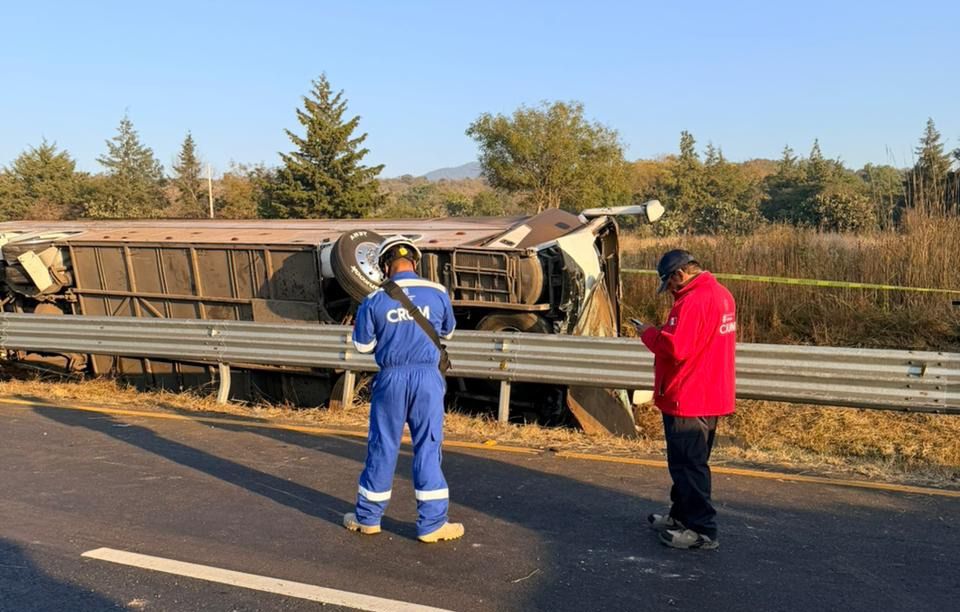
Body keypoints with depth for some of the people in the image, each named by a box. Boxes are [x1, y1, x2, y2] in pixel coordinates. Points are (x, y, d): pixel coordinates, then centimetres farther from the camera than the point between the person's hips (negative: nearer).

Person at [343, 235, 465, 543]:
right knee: (428, 448, 6)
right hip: (427, 378, 0)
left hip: (392, 379, 0)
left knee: (382, 447, 12)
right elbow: (447, 333, 14)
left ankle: (368, 517, 25)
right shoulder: (438, 293, -2)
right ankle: (432, 523, 11)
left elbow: (363, 345, 5)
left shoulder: (375, 300, -4)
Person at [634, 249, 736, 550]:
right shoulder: (722, 294, 10)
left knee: (688, 465, 0)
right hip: (711, 397, 10)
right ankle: (681, 515, 33)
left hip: (687, 400, -10)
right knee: (691, 462, 20)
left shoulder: (693, 301, -23)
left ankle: (702, 530, 8)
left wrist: (648, 333, -10)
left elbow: (674, 348, -27)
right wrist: (662, 332, 8)